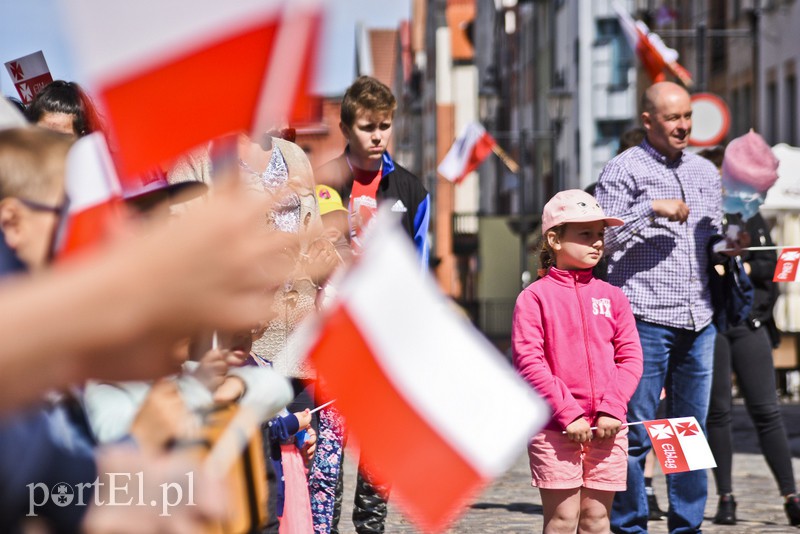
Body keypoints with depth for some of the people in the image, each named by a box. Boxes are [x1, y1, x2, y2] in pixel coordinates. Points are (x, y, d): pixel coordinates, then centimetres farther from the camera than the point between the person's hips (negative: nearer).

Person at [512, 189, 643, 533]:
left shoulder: (611, 297, 11)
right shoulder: (535, 297, -2)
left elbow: (630, 357, 7)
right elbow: (529, 362, -9)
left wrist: (612, 409, -7)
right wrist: (567, 414, -14)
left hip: (607, 429, 4)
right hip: (555, 429, -4)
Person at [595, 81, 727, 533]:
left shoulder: (705, 172, 17)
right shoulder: (625, 170, -1)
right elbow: (601, 239, -9)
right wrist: (650, 209, -16)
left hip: (699, 321, 6)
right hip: (645, 320, -5)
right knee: (637, 431, -3)